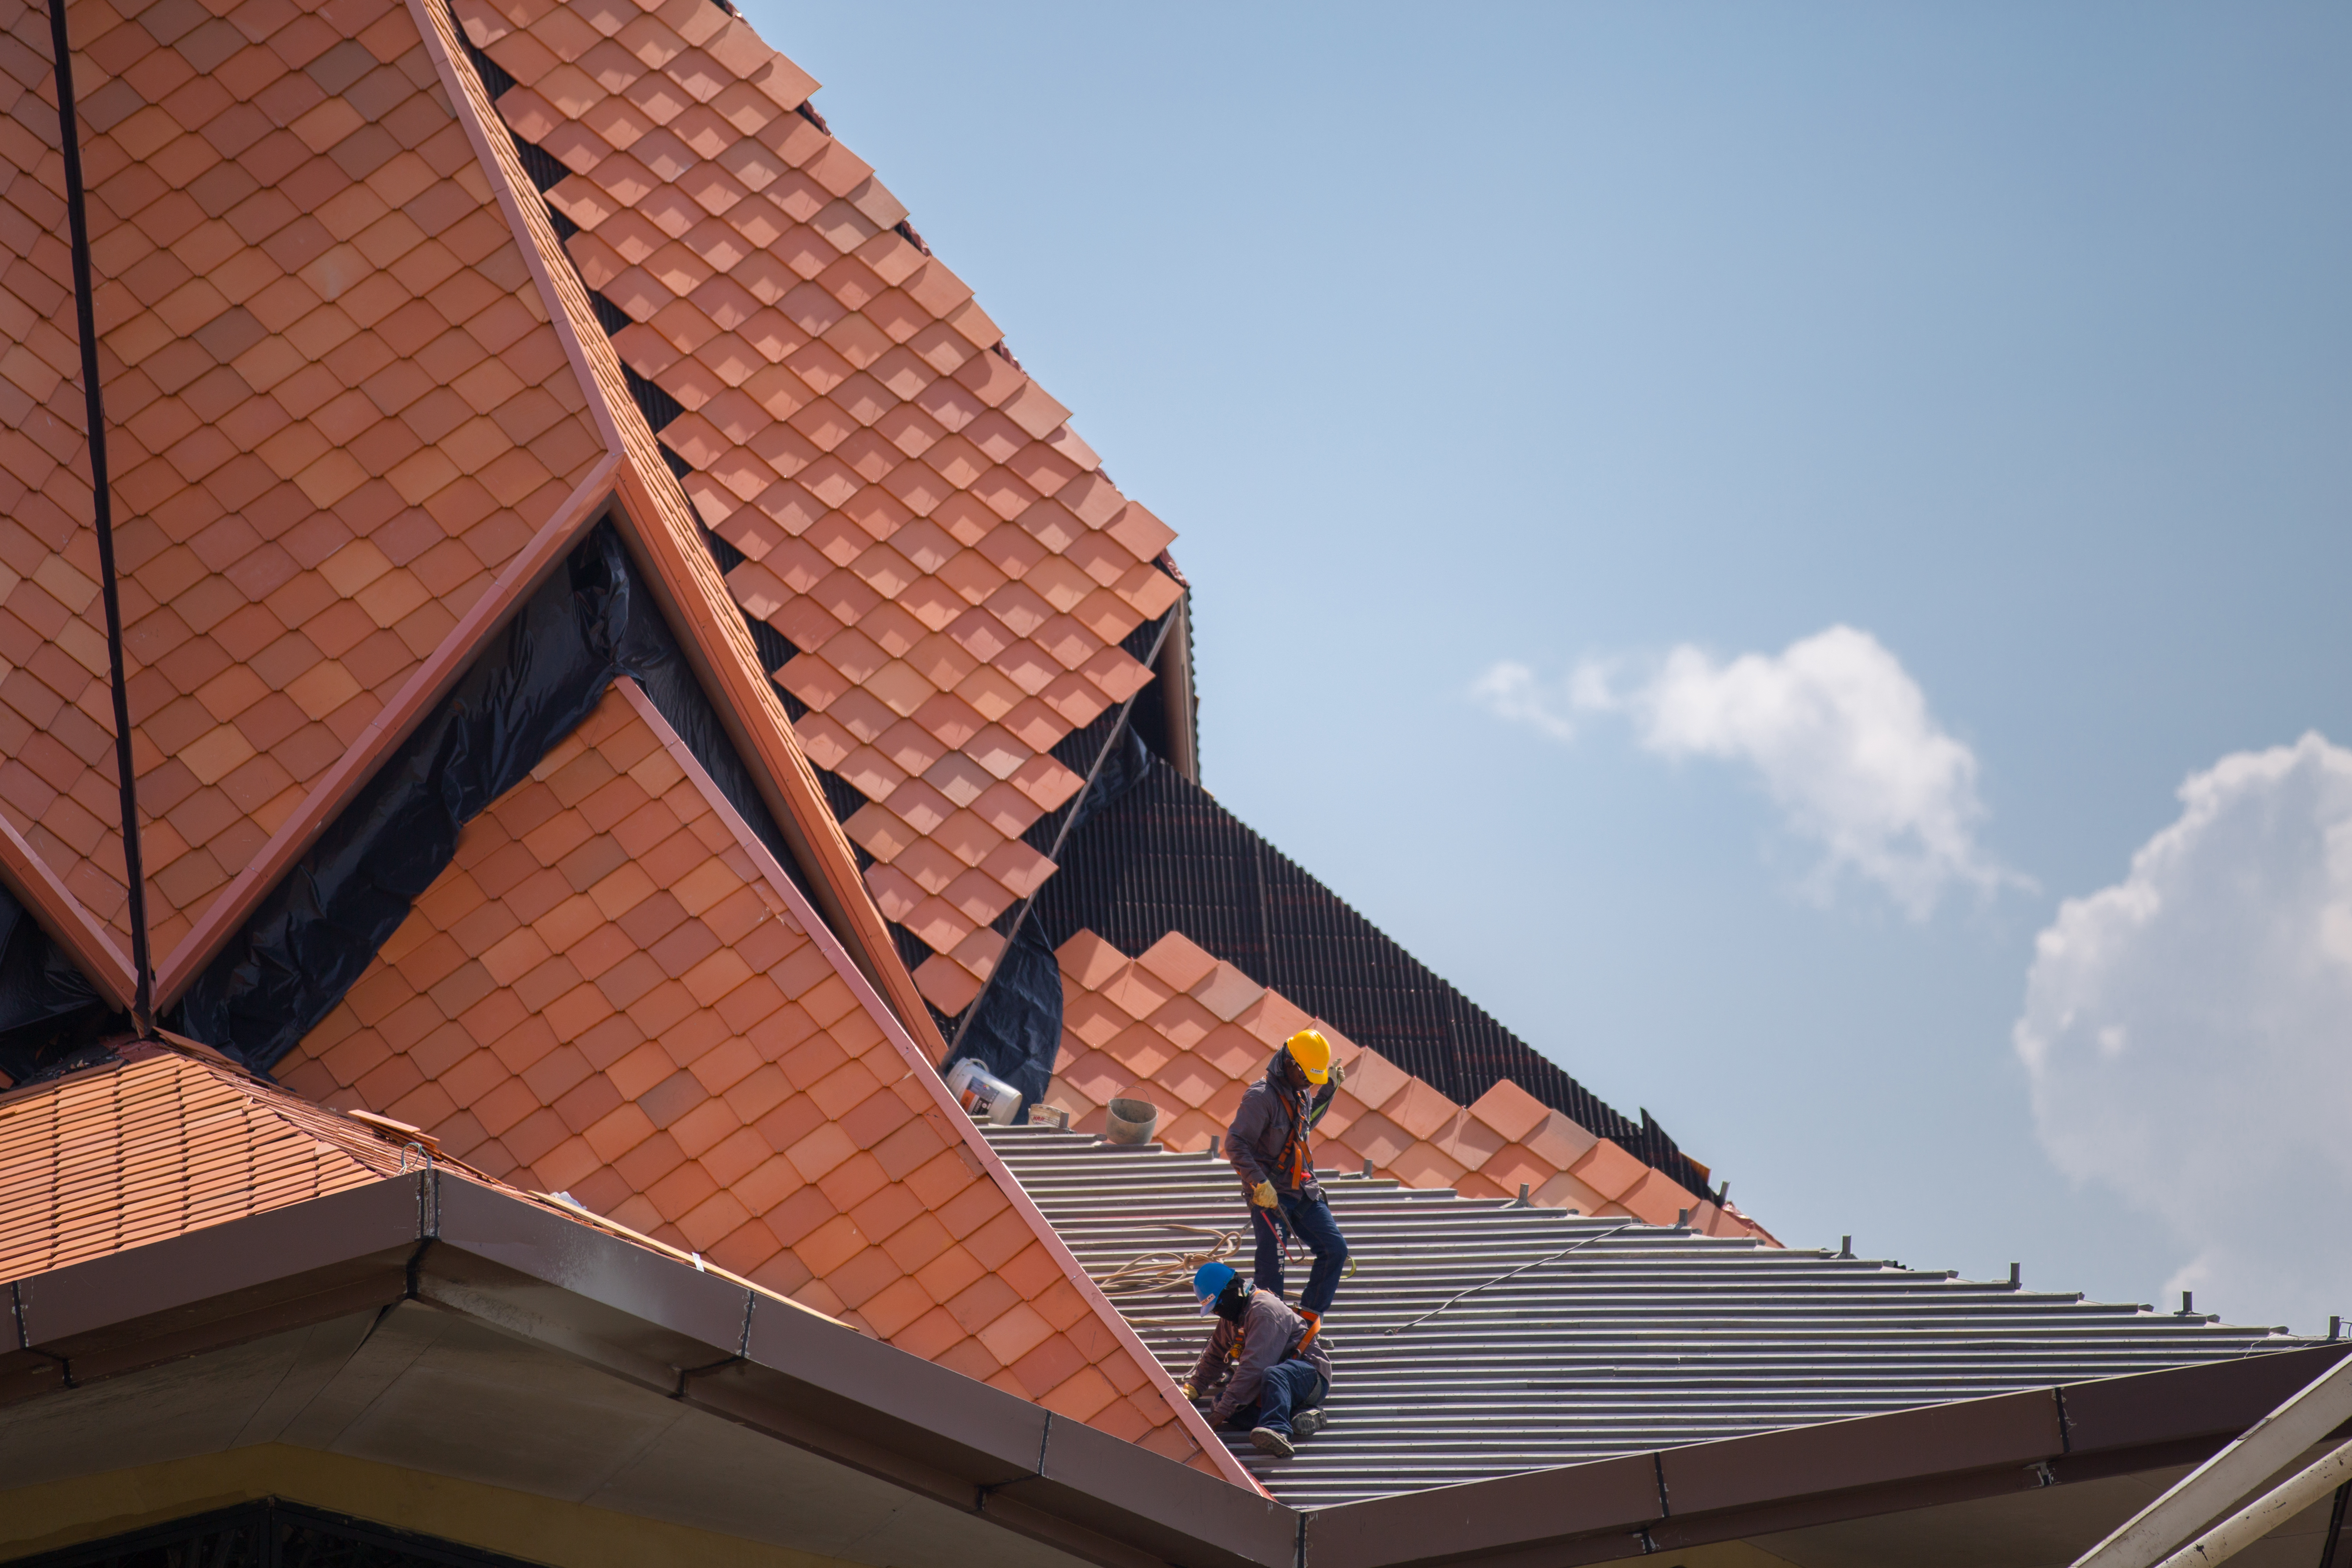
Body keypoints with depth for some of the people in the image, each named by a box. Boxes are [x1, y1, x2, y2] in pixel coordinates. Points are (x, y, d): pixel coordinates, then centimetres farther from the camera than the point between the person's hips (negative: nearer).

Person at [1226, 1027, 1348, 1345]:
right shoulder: (1262, 1097, -16)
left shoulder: (1299, 1093, 11)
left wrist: (1329, 1090, 25)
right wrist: (1260, 1183, -27)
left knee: (1335, 1249, -1)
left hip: (1303, 1191, 8)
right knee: (1271, 1266, -12)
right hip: (1270, 1196, -8)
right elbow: (1235, 1144, -20)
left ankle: (1310, 1314, 8)